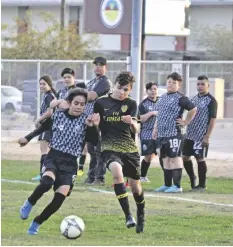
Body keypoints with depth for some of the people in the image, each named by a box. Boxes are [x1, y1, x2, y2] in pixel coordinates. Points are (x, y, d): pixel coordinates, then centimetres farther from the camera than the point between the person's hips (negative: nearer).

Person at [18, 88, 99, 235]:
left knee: (60, 198, -15)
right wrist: (28, 138, 27)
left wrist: (93, 127, -24)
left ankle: (36, 224, 6)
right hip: (53, 157, -1)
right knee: (47, 182, -34)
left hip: (70, 163, 1)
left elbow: (95, 142, -9)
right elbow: (43, 127, 20)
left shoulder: (86, 120, -1)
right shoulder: (58, 115, 1)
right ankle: (29, 204, -5)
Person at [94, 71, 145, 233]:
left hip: (129, 148, 2)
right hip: (109, 147, -2)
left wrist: (132, 123, -33)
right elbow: (96, 127, 13)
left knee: (135, 185, 9)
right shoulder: (101, 103, 3)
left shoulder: (131, 104, 2)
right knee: (117, 171, -32)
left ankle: (141, 216, 39)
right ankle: (128, 215, -32)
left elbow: (136, 129, -10)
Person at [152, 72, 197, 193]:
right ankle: (167, 184, 20)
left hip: (174, 133, -8)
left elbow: (193, 109, -9)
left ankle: (177, 185, -7)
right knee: (166, 159, 13)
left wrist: (185, 122, -7)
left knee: (175, 158, -8)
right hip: (162, 133, 8)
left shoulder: (180, 98, -8)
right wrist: (156, 128, 20)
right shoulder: (163, 97, 17)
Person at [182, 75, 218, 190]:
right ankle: (192, 179, 26)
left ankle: (202, 184, 9)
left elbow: (213, 119, -12)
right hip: (190, 135, 7)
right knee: (185, 157, 7)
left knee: (200, 159, -2)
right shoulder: (194, 99, 13)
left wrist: (207, 136, -16)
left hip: (201, 136, -7)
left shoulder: (211, 101, -8)